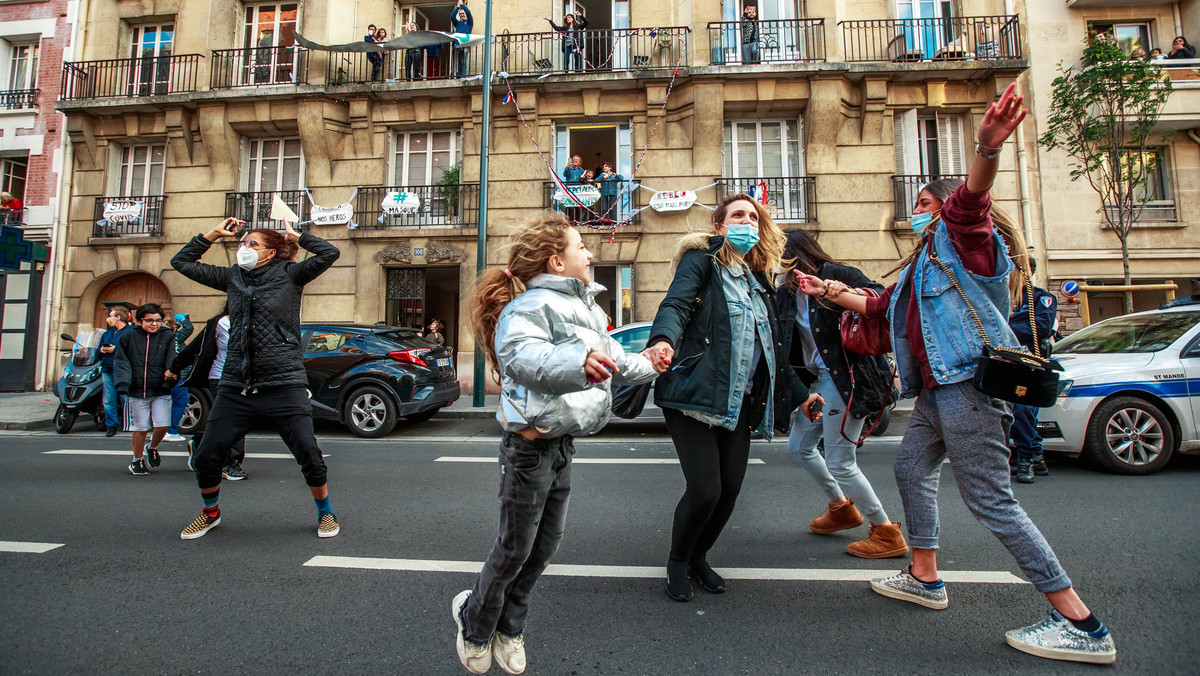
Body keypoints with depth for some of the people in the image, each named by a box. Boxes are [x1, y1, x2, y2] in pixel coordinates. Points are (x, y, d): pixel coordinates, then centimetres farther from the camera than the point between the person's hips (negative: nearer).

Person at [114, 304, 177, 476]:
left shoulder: (168, 337, 4)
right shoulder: (128, 337, 6)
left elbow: (172, 360, -5)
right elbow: (121, 362, 3)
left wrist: (171, 373, -24)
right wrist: (123, 383, -11)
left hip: (161, 392, 0)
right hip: (137, 391, 0)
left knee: (162, 426, -4)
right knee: (139, 428, 6)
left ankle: (151, 448, 27)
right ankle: (137, 460, 26)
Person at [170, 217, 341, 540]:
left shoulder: (289, 274, 1)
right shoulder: (232, 276, 14)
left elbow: (329, 253, -12)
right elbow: (182, 261, 24)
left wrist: (295, 236, 2)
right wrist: (215, 233, 18)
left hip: (284, 384, -5)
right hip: (235, 385, 5)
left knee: (308, 453, -7)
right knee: (206, 456, 7)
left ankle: (325, 513, 15)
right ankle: (210, 512, 35)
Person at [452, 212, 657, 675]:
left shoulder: (584, 308, 14)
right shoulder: (529, 306, -18)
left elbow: (613, 359, 25)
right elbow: (521, 355, -38)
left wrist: (650, 367, 32)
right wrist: (577, 360, -53)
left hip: (562, 444, 9)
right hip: (531, 445, -9)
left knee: (546, 544, 18)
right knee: (515, 548, 7)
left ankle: (508, 628, 39)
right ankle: (475, 622, 35)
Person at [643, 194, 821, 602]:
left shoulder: (759, 280, 21)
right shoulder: (702, 260, 2)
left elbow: (771, 347, 26)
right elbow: (675, 303, -17)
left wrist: (799, 394, 24)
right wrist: (663, 341, -39)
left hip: (740, 401, 7)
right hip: (695, 394, -6)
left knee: (730, 490, 4)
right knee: (705, 489, -11)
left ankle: (698, 557, 31)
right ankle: (677, 561, 19)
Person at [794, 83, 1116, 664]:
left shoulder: (963, 235, -2)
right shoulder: (920, 264, 25)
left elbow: (970, 197, -26)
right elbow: (880, 307, 36)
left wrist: (987, 149, -46)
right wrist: (829, 291, 36)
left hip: (969, 383, -10)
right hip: (938, 388, 10)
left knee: (989, 498, -8)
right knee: (912, 468, 18)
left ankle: (1082, 625, 3)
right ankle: (924, 578, 32)